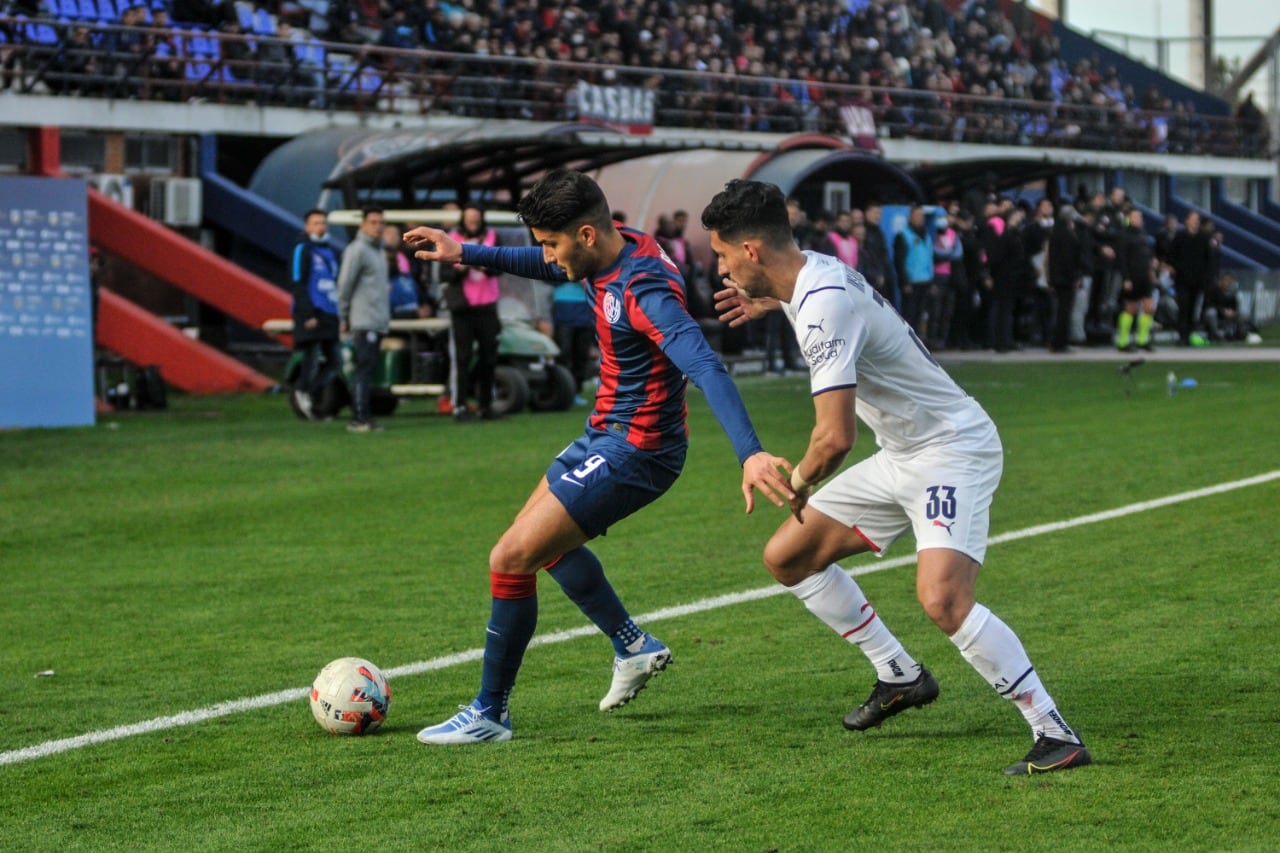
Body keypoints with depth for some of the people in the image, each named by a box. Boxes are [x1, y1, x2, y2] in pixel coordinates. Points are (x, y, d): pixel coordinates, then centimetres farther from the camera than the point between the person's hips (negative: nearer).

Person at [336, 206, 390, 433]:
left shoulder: (378, 250, 18)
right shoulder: (357, 250, -9)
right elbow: (345, 285, -10)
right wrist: (344, 318, -7)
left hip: (379, 322, 9)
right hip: (364, 322, -9)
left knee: (368, 369, 10)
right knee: (365, 368, -10)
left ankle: (365, 416, 13)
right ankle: (358, 418, -11)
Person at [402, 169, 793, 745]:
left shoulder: (645, 290, -29)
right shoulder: (607, 256, 0)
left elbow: (706, 369, -41)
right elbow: (546, 267, 24)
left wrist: (750, 454, -52)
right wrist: (465, 254, 21)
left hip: (633, 452, -11)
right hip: (607, 434, 11)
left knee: (511, 558, -12)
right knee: (543, 539, 30)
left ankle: (489, 715, 0)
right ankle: (634, 647, 39)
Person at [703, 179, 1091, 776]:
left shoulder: (824, 308, -27)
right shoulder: (813, 271, 3)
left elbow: (835, 438, -32)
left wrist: (799, 484, -13)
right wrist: (772, 303, 37)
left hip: (953, 452, -10)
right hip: (901, 456, 10)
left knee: (941, 598, -29)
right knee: (787, 557, 12)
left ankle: (1056, 735, -21)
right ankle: (900, 675, 23)